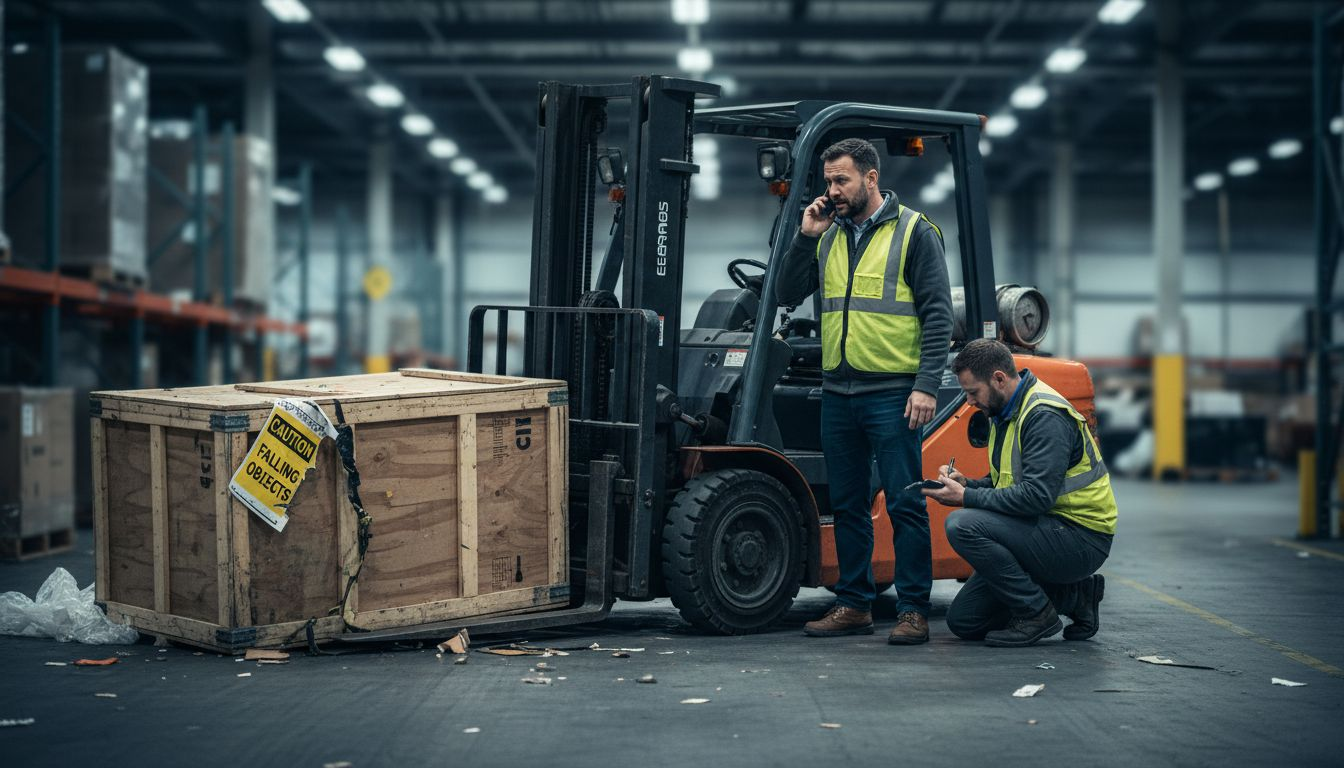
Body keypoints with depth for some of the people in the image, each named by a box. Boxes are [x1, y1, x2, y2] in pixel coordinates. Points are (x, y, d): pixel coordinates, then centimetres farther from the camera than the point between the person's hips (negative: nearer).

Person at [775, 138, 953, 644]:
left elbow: (938, 315, -6)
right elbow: (788, 296, 12)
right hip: (837, 394, 6)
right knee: (847, 505, 11)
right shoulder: (828, 237, 15)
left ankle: (914, 610, 0)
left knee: (904, 504, -5)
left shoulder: (914, 232, -2)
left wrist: (927, 385, -15)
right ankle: (854, 605, 19)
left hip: (892, 394, -6)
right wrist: (805, 237, 1)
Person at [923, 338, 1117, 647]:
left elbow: (1037, 495, -29)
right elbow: (1006, 482, 20)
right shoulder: (1005, 413, 11)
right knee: (963, 621, 5)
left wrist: (967, 498, -22)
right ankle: (1074, 595, 12)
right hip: (1050, 531, 10)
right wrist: (966, 484, -1)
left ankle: (1037, 613, -14)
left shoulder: (1045, 416, -20)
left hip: (1080, 540, -10)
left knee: (963, 525, -27)